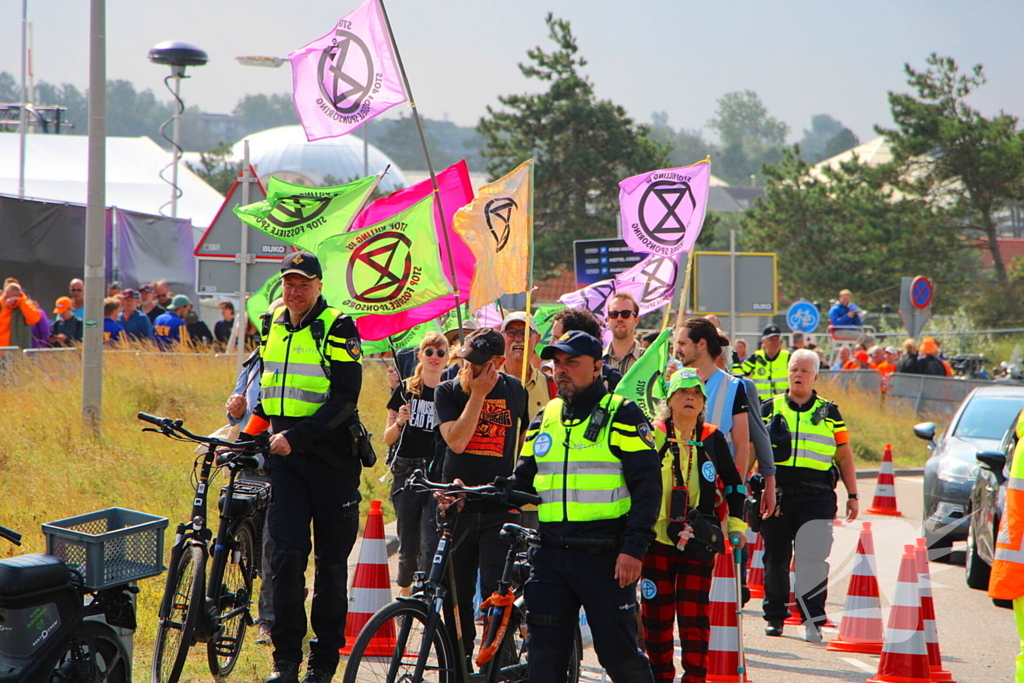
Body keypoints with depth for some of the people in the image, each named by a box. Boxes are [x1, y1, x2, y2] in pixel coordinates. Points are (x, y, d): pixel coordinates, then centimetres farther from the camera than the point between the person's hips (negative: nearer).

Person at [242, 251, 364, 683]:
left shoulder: (337, 329, -9)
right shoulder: (271, 325, 9)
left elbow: (344, 399, -16)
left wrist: (296, 437, -23)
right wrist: (251, 428, 12)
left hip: (330, 456, -4)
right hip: (284, 455, 4)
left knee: (331, 561, 4)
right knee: (287, 554, -6)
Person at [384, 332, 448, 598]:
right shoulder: (405, 390, 6)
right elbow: (388, 438, 6)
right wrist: (399, 422, -13)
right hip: (406, 473, 1)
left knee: (431, 544, -13)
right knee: (408, 543, 4)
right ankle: (404, 590, 23)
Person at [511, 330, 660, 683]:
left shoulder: (621, 415, -2)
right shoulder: (544, 419, 15)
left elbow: (647, 485, -7)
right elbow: (521, 482, 21)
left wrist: (634, 548, -15)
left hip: (605, 557, -5)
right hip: (550, 555, 5)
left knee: (619, 653, -1)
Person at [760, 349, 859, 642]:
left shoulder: (829, 413, 12)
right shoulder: (769, 409, 12)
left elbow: (844, 456, 14)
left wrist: (852, 495, 10)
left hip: (816, 497, -1)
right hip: (777, 494, 1)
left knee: (811, 557, -13)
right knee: (775, 558, 6)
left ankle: (813, 620, -12)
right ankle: (775, 617, 18)